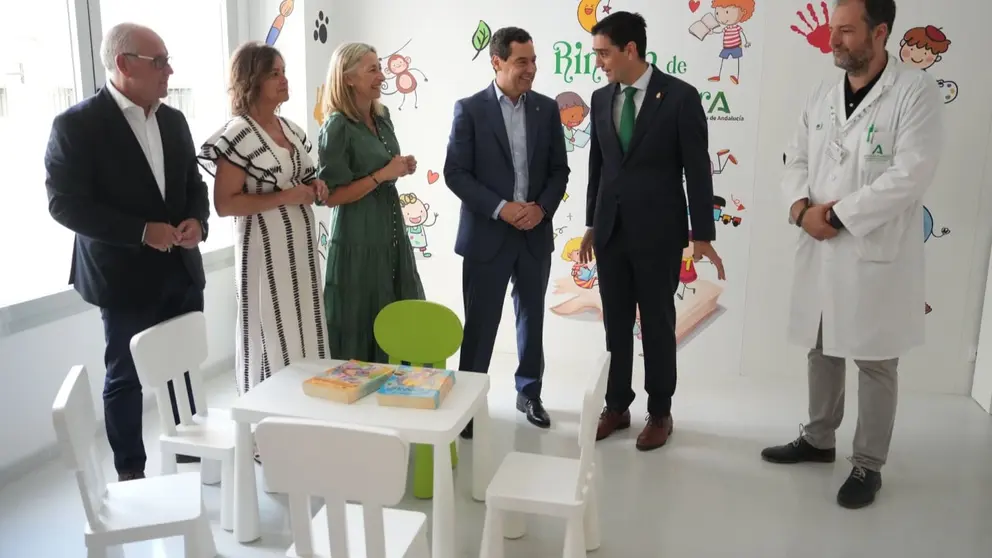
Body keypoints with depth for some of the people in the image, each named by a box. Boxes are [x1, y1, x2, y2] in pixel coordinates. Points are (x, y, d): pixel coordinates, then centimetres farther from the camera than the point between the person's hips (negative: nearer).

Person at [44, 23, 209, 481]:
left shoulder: (173, 119, 8)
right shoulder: (77, 124, -10)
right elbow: (65, 202, -14)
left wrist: (197, 221, -8)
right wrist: (142, 232, -21)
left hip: (182, 268, 5)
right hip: (125, 274, -5)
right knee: (126, 376, 9)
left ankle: (190, 448, 33)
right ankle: (130, 471, 25)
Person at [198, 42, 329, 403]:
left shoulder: (291, 128, 10)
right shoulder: (238, 134, -13)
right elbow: (224, 204, -17)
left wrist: (314, 187, 2)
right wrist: (284, 197, -20)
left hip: (300, 245, 7)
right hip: (266, 250, -7)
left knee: (304, 331, 13)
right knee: (274, 337, 1)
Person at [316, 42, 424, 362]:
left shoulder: (382, 116, 8)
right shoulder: (337, 127, -14)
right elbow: (331, 196, -16)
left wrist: (401, 169, 3)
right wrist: (382, 175, -18)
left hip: (391, 231, 8)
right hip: (358, 239, -8)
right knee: (362, 324, 2)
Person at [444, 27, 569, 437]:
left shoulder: (547, 108, 5)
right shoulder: (470, 109, -6)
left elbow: (559, 169, 7)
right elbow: (455, 173, -9)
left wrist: (542, 207, -11)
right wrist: (501, 208, -18)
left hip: (536, 233, 4)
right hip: (487, 235, -3)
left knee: (531, 318, 15)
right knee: (479, 323, 4)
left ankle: (529, 393, 32)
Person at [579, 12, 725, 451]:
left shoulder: (680, 96, -9)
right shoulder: (601, 98, 6)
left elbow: (697, 169, -8)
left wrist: (702, 234, -9)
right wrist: (591, 224, 13)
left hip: (658, 231, -4)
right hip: (611, 230, 5)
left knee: (657, 324, 7)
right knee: (615, 324, 11)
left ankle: (659, 412, 22)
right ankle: (616, 406, 25)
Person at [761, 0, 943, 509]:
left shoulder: (916, 91, -9)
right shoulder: (822, 95, 10)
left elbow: (911, 174, -17)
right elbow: (796, 160, 9)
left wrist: (838, 214, -18)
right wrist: (801, 206, -11)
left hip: (877, 252, -6)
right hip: (819, 249, 6)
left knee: (875, 363, 5)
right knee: (821, 350, 17)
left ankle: (868, 465, 20)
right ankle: (819, 439, 35)